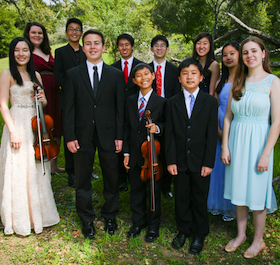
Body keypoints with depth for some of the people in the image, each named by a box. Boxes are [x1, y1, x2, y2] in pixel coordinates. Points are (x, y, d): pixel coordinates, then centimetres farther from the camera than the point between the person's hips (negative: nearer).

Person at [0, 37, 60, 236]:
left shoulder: (36, 75, 14)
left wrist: (43, 100, -5)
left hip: (35, 124, 6)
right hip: (17, 124, -5)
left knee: (37, 172, 12)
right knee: (18, 173, 0)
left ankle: (39, 214, 28)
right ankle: (21, 220, 15)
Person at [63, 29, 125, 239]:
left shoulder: (116, 75, 4)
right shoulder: (73, 74, 3)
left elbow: (120, 108, 1)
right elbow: (69, 108, 0)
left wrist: (120, 136, -4)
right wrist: (70, 136, -6)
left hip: (108, 134, 0)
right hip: (83, 135, 0)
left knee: (111, 178, 11)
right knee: (83, 179, 10)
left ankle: (110, 216, 33)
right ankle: (87, 219, 30)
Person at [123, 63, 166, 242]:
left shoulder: (161, 102, -7)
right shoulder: (130, 101, 6)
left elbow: (167, 126, -2)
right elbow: (127, 128, 8)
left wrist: (157, 128, -24)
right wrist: (126, 153, 5)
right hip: (135, 155, 4)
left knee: (154, 192, 9)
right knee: (136, 191, 16)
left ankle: (153, 226, 28)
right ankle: (138, 222, 34)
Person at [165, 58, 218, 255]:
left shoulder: (210, 102, -2)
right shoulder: (173, 103, 3)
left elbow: (212, 135, -5)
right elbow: (170, 134, 1)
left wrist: (208, 163, -9)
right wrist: (171, 160, -5)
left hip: (200, 162, -1)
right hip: (180, 161, 2)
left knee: (200, 199, 11)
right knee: (181, 198, 13)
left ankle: (199, 235, 31)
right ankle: (183, 230, 34)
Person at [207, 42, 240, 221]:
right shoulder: (220, 82, 12)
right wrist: (219, 131, -6)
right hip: (221, 130, 5)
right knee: (220, 166, 12)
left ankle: (235, 209, 22)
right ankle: (221, 205, 31)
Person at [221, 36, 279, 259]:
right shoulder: (238, 82, 8)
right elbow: (228, 117, 7)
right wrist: (225, 146, 1)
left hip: (258, 141, -4)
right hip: (236, 140, 4)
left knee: (257, 192, 6)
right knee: (239, 190, 13)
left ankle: (258, 240, 27)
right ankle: (241, 234, 32)